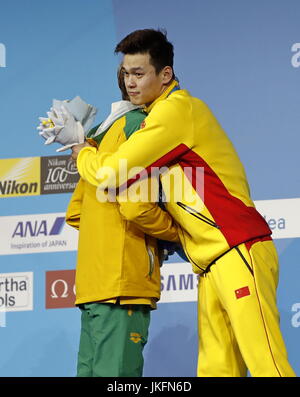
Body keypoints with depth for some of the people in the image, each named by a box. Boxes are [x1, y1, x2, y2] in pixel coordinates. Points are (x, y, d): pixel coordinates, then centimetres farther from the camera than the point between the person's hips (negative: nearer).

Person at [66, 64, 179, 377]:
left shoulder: (101, 137, 22)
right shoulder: (138, 125, -6)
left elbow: (74, 213, 26)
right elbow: (135, 208, -16)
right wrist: (178, 232, -2)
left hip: (92, 281, 9)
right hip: (123, 282, -9)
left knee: (91, 371, 8)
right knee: (118, 373, -13)